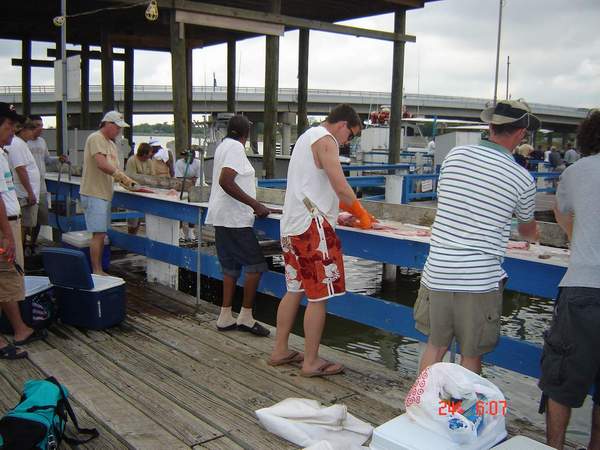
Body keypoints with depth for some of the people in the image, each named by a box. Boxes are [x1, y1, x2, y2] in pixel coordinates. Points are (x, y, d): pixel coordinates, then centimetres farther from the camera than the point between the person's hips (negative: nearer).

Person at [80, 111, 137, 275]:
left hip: (104, 194, 9)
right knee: (98, 234, -8)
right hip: (94, 194, -9)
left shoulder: (111, 144, 19)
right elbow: (102, 164, -23)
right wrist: (122, 176, -19)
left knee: (101, 234, 12)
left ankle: (99, 271, 18)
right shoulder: (95, 138, -11)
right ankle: (96, 272, -2)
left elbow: (114, 169, 17)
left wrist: (125, 181, 1)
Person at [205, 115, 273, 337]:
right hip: (234, 218, -10)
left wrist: (252, 205, 33)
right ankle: (246, 316, 2)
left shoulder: (223, 145, 16)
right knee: (255, 264, -4)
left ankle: (225, 317, 15)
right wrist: (255, 204, -22)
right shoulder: (236, 147, -12)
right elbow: (226, 181, -24)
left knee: (231, 266, 12)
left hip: (222, 217, 10)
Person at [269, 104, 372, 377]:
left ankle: (280, 351, 24)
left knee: (294, 290, 16)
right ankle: (311, 363, 5)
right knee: (318, 297, -2)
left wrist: (348, 208, 20)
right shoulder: (326, 140, -10)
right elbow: (341, 187, -18)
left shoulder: (307, 137, 21)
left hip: (291, 225, 10)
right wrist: (362, 216, -2)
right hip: (312, 227, -10)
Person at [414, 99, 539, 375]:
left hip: (437, 272, 3)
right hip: (480, 280, -3)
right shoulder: (522, 179, -4)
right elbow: (527, 229, 15)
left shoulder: (455, 155, 1)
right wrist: (533, 236, 40)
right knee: (471, 357, 12)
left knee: (435, 347, 18)